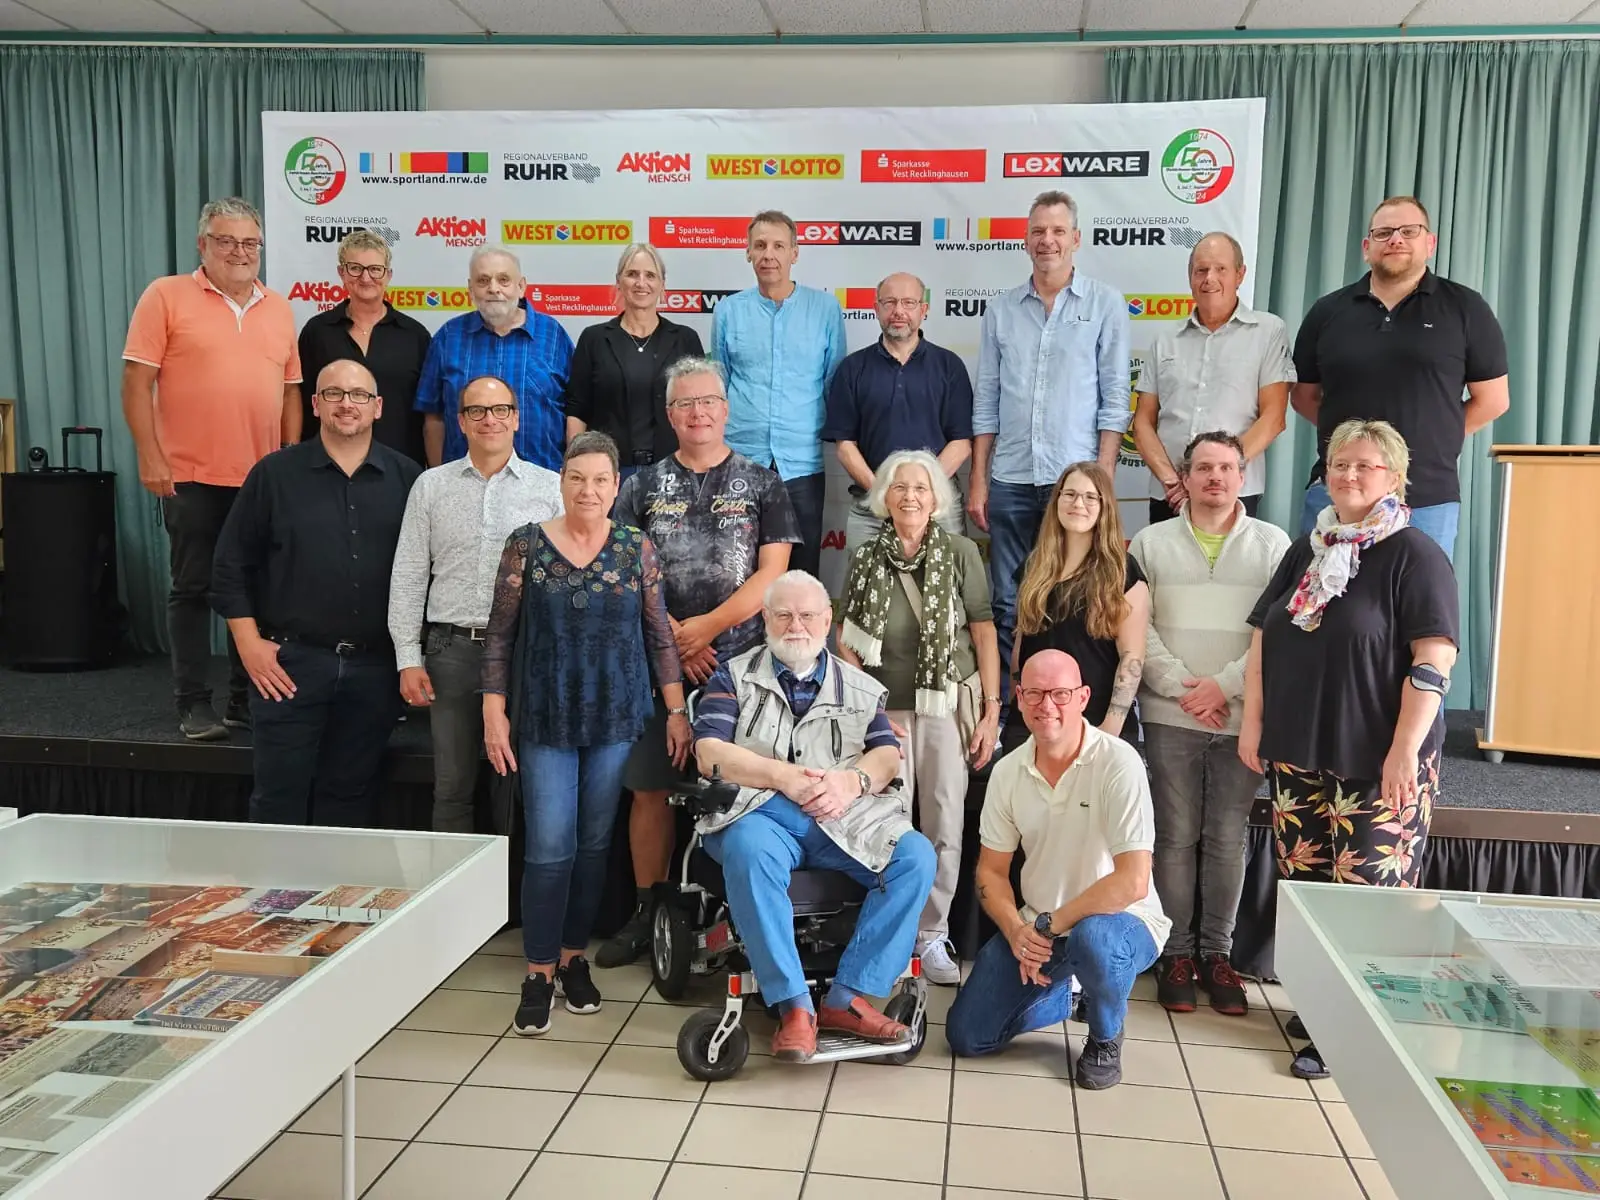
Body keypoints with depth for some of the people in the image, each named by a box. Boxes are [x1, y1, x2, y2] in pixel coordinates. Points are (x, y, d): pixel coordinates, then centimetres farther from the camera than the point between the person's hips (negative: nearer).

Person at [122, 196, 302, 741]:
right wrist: (150, 456, -12)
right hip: (191, 476, -4)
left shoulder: (279, 308, 11)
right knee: (193, 588, 3)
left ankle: (248, 698, 20)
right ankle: (194, 703, 12)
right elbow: (137, 381, -5)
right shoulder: (167, 296, -1)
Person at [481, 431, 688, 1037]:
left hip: (617, 719, 1)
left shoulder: (636, 548, 1)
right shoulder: (526, 545, -2)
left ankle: (574, 957, 25)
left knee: (594, 844, 9)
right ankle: (539, 973, 10)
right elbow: (500, 634, 1)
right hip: (546, 721, -1)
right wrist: (494, 712, -4)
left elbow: (659, 633, 5)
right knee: (550, 847, -3)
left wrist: (677, 710, 2)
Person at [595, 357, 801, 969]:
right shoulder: (643, 486, 9)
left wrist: (707, 627, -11)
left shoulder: (762, 484, 6)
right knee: (650, 789, 5)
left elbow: (772, 573, -2)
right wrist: (674, 637, -9)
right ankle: (648, 912, 18)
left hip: (740, 662, -1)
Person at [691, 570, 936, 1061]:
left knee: (915, 856, -23)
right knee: (749, 851, -38)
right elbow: (709, 753, -1)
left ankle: (849, 997, -19)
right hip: (760, 813, -3)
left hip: (843, 819, 3)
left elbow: (887, 755, 9)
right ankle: (793, 1005, -30)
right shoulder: (734, 677, 13)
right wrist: (783, 776, -14)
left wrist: (851, 780, -15)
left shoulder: (860, 687, 20)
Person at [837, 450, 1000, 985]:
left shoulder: (960, 553, 0)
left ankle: (932, 934, 14)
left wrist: (992, 711, -4)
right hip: (884, 707, 1)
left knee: (945, 824, 2)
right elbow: (847, 643, 5)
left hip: (946, 705, -1)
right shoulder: (865, 559, 4)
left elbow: (984, 632, -1)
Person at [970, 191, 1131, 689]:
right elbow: (986, 402, 10)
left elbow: (1114, 398, 0)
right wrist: (978, 480, 6)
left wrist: (1104, 475, -7)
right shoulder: (1001, 309, 10)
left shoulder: (1105, 304, 3)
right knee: (1008, 603, 7)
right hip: (1010, 480, 3)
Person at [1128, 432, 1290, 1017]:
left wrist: (1224, 685, -11)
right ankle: (1175, 952, 15)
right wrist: (1183, 686, -10)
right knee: (1176, 837, 4)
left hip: (1244, 716, 0)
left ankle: (1217, 952, 17)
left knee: (1227, 839, 5)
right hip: (1171, 716, 0)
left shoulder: (1271, 544, 6)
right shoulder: (1151, 543, 7)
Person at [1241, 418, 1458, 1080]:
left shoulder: (1415, 555, -7)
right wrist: (1253, 723, 10)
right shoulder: (1306, 551, 14)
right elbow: (1263, 640, 16)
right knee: (1306, 886, 11)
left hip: (1377, 764, -6)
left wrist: (1406, 750, -19)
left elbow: (1434, 660, -14)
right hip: (1297, 755, 6)